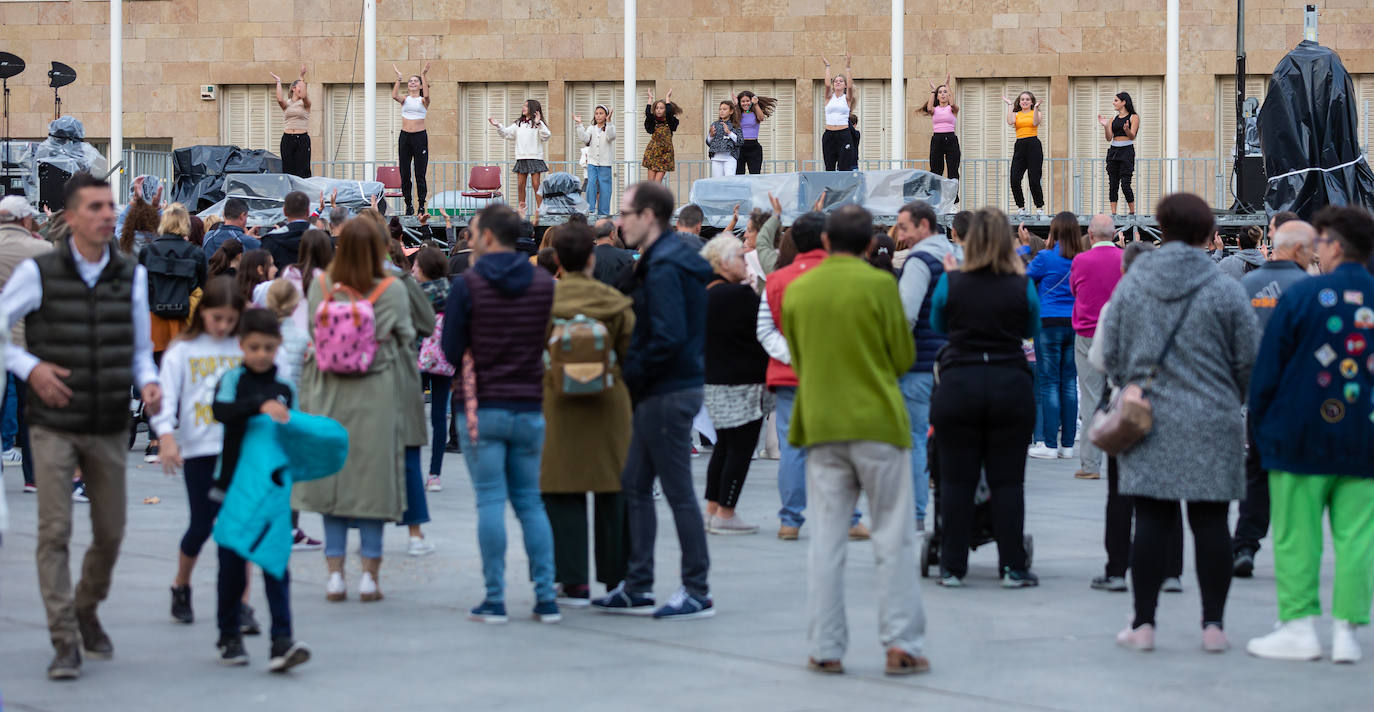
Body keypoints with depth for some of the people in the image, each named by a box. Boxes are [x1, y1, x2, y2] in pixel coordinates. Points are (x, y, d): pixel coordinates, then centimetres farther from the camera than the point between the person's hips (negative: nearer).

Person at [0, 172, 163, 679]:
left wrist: (148, 383, -6)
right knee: (55, 532, -9)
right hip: (54, 425, -3)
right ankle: (65, 642, -4)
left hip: (110, 428, 3)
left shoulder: (132, 276, 5)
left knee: (110, 533, 10)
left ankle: (86, 612, 35)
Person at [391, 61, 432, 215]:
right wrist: (399, 78, -15)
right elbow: (394, 96, -12)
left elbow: (426, 95, -21)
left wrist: (423, 75, -22)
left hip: (420, 136, -3)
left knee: (420, 173, -4)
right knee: (404, 174, 3)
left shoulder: (423, 101, 3)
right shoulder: (405, 99, 9)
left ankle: (421, 205, -1)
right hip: (405, 136, 3)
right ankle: (408, 205, 10)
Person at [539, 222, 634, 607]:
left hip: (557, 405, -1)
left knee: (565, 496, 3)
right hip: (609, 403, 1)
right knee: (613, 495, 10)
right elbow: (633, 355, 0)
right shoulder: (615, 302, -4)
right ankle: (617, 579, 17)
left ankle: (575, 583, 1)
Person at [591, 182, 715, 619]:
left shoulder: (664, 267, -17)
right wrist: (636, 374, 11)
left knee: (679, 492, -3)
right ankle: (637, 588, 20)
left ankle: (697, 592, 4)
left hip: (668, 393, -11)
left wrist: (631, 374, -14)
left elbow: (668, 337, -26)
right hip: (660, 392, 11)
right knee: (634, 485, 14)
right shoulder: (661, 260, 14)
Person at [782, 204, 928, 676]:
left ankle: (825, 648, 7)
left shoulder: (796, 291, 4)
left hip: (821, 425, 3)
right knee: (894, 537, 4)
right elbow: (905, 357, -2)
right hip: (878, 423, -3)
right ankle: (901, 645, 2)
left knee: (827, 538, 8)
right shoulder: (879, 285, -8)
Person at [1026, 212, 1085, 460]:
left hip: (1050, 324, -4)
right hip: (1075, 325, 4)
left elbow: (1024, 277, 4)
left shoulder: (1046, 258, -10)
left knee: (1049, 383, -2)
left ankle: (1050, 444, -3)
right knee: (1069, 383, 8)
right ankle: (1067, 444, 9)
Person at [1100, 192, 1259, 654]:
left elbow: (1110, 352, 8)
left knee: (1151, 520, 3)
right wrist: (1231, 400, 18)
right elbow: (1248, 360, 0)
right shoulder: (1226, 291, -4)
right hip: (1212, 425, -2)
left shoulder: (1130, 285, 3)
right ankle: (1213, 624, 6)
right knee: (1210, 521, 4)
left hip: (1147, 421, 2)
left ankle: (1143, 623, 4)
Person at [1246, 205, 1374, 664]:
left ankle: (1299, 626, 5)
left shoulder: (1303, 295, -8)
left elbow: (1268, 366, -4)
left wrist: (1260, 422, 7)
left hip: (1303, 437, -3)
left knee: (1296, 535, 3)